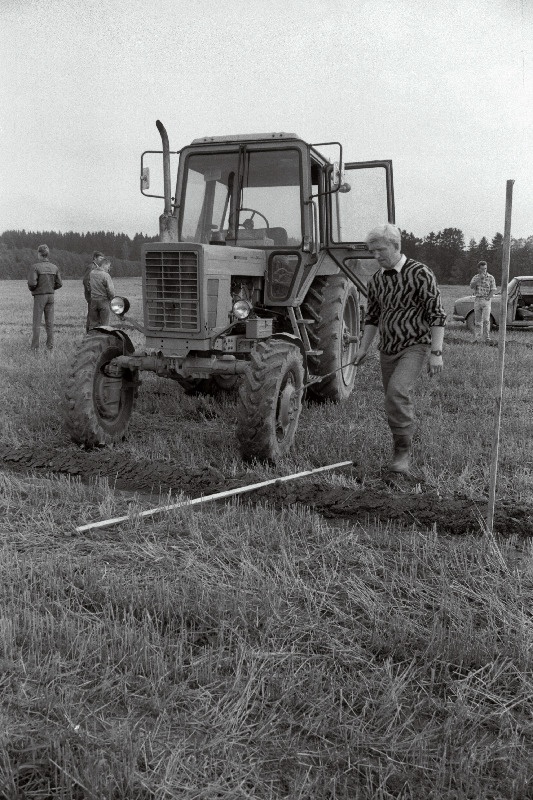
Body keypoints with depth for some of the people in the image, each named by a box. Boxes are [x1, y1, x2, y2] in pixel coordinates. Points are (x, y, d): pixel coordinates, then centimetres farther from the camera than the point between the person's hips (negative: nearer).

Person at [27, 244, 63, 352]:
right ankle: (50, 347, 11)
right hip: (50, 296, 4)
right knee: (49, 323, 9)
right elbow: (59, 284, 1)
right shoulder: (54, 267, 0)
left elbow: (32, 283, -19)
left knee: (37, 323, 4)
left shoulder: (35, 267, -13)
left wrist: (31, 289, 3)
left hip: (39, 296, -4)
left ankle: (35, 347, 6)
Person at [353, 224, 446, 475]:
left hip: (415, 346, -6)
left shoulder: (420, 274, -11)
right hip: (387, 349, 6)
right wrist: (363, 348, 9)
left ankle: (402, 453, -14)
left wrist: (436, 352, -18)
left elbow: (437, 315, -12)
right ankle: (402, 450, 24)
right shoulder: (376, 280, 7)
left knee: (397, 391, -24)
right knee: (395, 399, 10)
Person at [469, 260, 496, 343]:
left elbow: (493, 290, -4)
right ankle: (477, 338, 10)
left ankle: (487, 337, -9)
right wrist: (479, 278, -20)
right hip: (477, 300, 3)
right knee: (478, 320, 6)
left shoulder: (491, 278, 0)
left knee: (486, 319, -14)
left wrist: (488, 298, -17)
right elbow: (472, 286, -11)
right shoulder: (475, 277, 7)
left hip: (486, 301, -3)